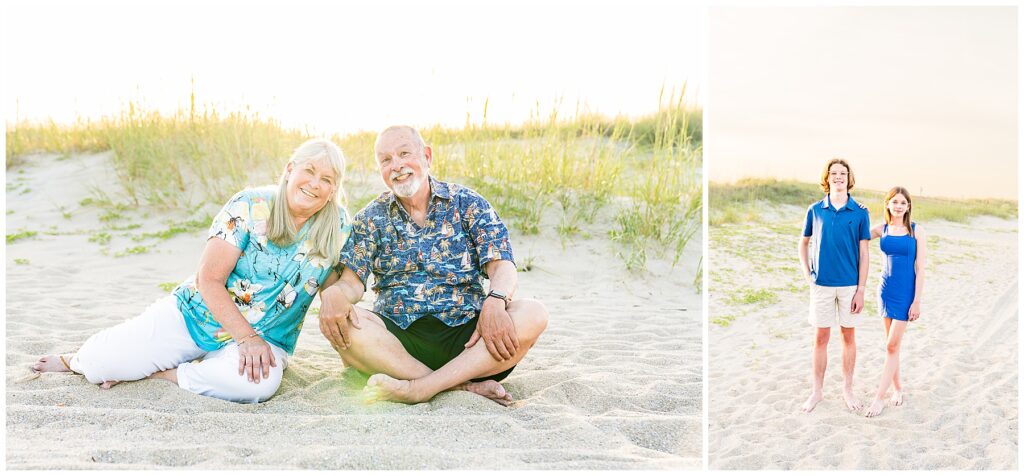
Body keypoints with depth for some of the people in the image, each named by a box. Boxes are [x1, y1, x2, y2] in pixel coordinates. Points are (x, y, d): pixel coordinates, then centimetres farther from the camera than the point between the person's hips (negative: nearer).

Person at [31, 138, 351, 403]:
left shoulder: (337, 226, -4)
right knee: (104, 360, -15)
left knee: (260, 383, -35)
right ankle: (82, 360, 25)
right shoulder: (250, 206, -12)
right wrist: (247, 338, -19)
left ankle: (160, 372, -10)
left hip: (266, 339, 1)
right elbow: (209, 279, -13)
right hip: (197, 315, -1)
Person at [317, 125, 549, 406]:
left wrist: (495, 301, -28)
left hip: (466, 331, 0)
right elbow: (352, 282, 1)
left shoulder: (468, 204, 6)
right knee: (337, 322, -29)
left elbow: (501, 266, -4)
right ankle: (468, 385, -29)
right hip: (398, 336, 1)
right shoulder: (371, 219, 11)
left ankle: (420, 387, -34)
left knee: (533, 314, -27)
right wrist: (333, 293, -25)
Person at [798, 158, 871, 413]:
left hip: (850, 284, 0)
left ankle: (848, 389, 23)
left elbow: (863, 252, -2)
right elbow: (804, 243, 13)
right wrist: (807, 275, 4)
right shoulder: (815, 210, 1)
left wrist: (861, 289, -5)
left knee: (848, 336, 10)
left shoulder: (860, 212, -3)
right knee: (821, 338, 6)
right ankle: (816, 391, 16)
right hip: (822, 284, 1)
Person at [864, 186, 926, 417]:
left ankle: (880, 398, 0)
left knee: (892, 346, -5)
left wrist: (917, 301, -10)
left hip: (906, 292, -4)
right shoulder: (881, 230, 3)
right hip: (886, 290, 4)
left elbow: (920, 268, -7)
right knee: (892, 344, 12)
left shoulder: (916, 231, -6)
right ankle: (897, 388, 27)